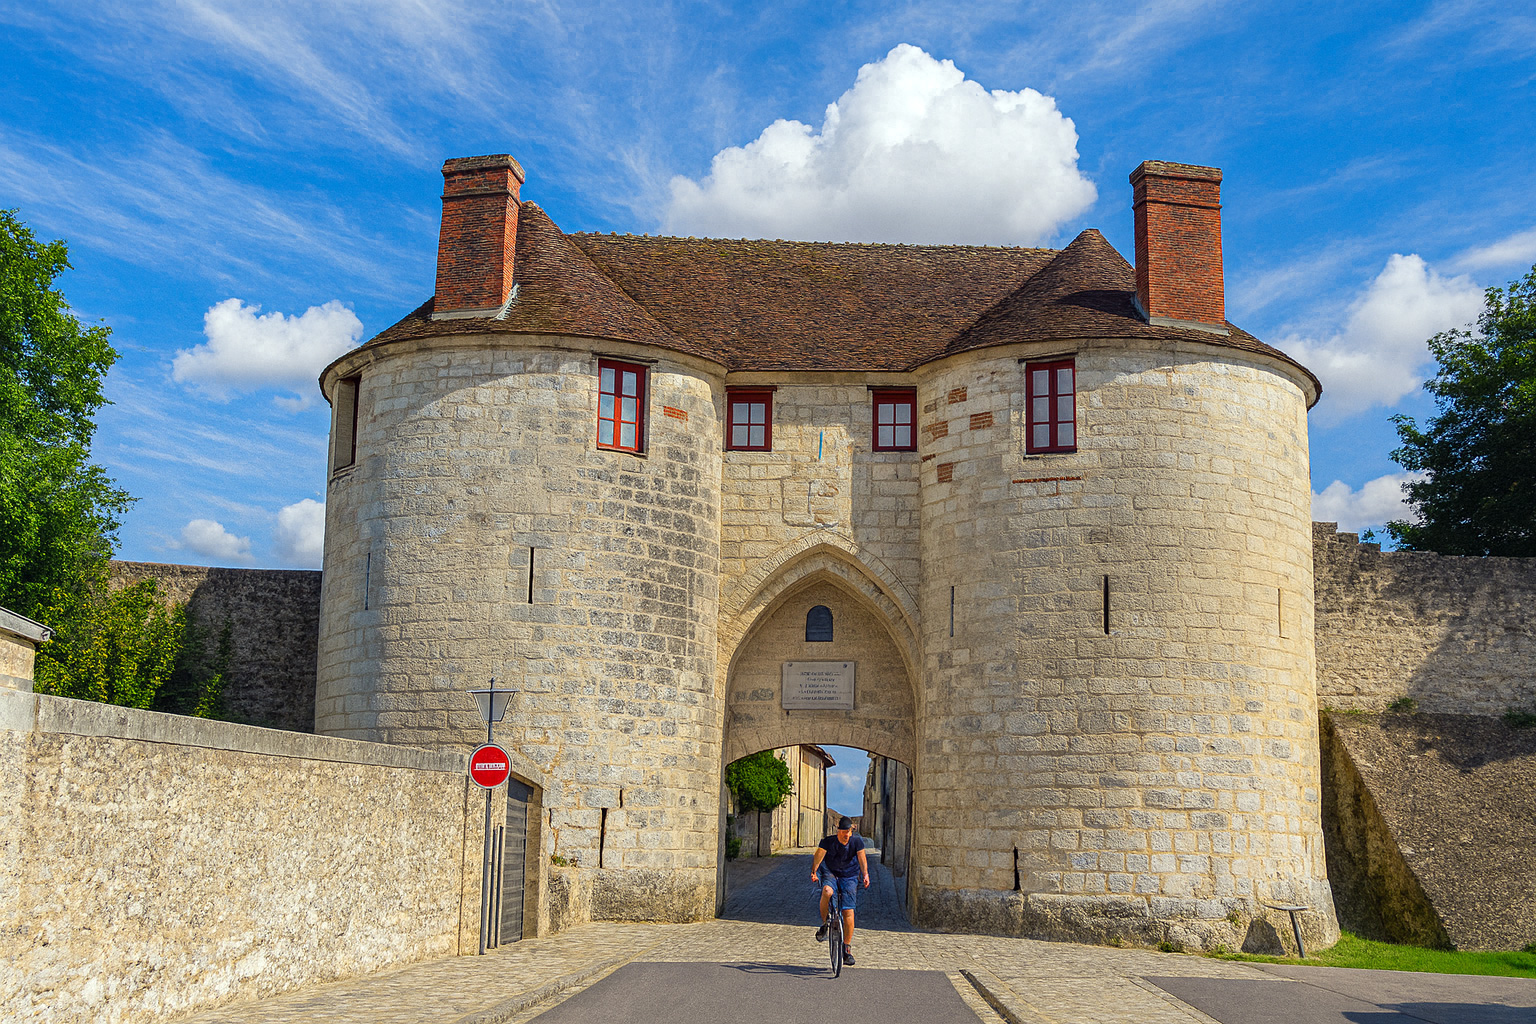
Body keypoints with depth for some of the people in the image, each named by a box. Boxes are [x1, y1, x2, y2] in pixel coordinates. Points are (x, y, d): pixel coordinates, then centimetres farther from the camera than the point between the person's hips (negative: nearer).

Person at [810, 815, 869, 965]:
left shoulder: (857, 841, -9)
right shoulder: (828, 841, -14)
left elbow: (862, 858, -15)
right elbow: (819, 855, -23)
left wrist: (865, 875, -32)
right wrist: (814, 871, -40)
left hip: (849, 877, 1)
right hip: (831, 874, -1)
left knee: (848, 912, -11)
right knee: (827, 891, -37)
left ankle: (847, 949, 0)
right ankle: (824, 924, -13)